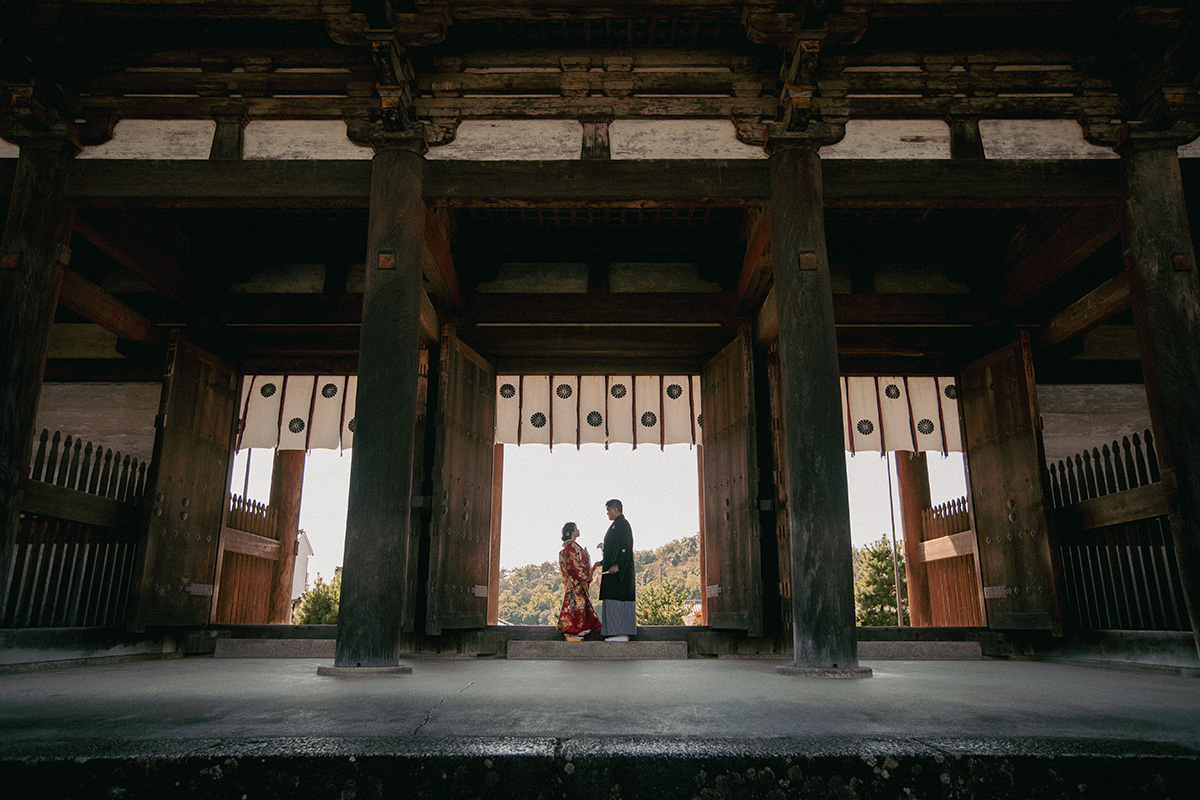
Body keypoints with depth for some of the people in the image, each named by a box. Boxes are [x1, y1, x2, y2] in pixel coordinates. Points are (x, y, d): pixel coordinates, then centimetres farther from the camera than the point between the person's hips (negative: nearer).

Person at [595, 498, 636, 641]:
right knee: (623, 598, 7)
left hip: (618, 569, -10)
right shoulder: (620, 524, 20)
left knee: (616, 599, -11)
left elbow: (623, 547, -21)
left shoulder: (621, 524, -10)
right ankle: (624, 633, 8)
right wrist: (602, 563, 26)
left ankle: (620, 633, -12)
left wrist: (616, 565, -28)